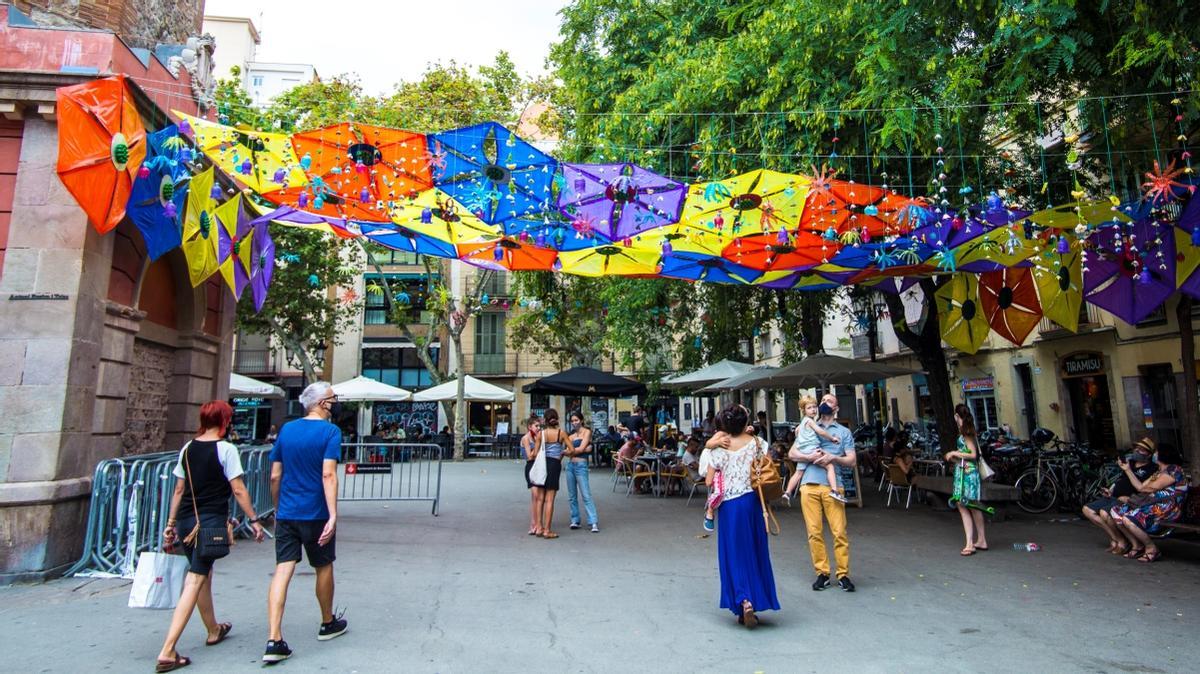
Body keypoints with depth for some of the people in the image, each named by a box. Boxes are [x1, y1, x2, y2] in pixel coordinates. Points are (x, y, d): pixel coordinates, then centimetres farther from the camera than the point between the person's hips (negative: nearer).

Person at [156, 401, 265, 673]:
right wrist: (254, 520, -4)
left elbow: (179, 490, 13)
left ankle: (214, 630, 39)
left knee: (203, 575, 21)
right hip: (211, 521, -7)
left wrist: (171, 523, 20)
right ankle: (167, 652, -7)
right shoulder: (225, 449, -10)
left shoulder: (188, 449, 8)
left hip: (186, 521, 7)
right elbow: (238, 490, -11)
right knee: (194, 582, -4)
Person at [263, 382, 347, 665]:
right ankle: (328, 624, 32)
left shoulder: (287, 429, 7)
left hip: (286, 514, 4)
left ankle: (274, 640, -5)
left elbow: (275, 476, 9)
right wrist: (333, 515, -22)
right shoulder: (330, 431, -10)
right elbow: (328, 475, -20)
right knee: (324, 568, 14)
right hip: (315, 514, -4)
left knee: (282, 571, 2)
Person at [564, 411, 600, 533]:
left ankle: (594, 522, -12)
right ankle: (575, 520, 17)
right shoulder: (572, 434, 16)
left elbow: (581, 449, -10)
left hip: (581, 465, -6)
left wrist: (571, 450, 0)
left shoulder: (586, 432, 0)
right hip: (570, 465, 6)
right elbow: (569, 451, 4)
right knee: (572, 495, 8)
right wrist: (583, 449, -10)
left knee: (586, 495, -11)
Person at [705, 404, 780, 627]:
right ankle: (756, 600, 21)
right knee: (754, 553, 14)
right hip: (752, 502, 2)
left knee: (734, 555, 5)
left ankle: (744, 603, -10)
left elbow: (709, 481, -6)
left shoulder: (719, 448, -8)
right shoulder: (756, 443, -4)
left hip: (729, 505, -2)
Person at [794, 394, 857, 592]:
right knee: (814, 532, 1)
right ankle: (822, 573, 11)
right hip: (809, 485, 1)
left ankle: (843, 574, 7)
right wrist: (810, 457, -10)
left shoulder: (843, 432, 14)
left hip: (832, 486, -1)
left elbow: (852, 460, 6)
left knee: (839, 532, -4)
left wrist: (833, 458, -12)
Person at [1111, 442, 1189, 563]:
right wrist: (1127, 470, 21)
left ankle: (1152, 549, -10)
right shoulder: (1158, 472, 23)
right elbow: (1140, 487, 17)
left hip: (1166, 509, -10)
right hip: (1152, 504, 10)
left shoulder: (1174, 470, -7)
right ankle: (1136, 545, 1)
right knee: (1116, 511, -4)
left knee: (1128, 519, -30)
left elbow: (1152, 488, -14)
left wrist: (1143, 488, 7)